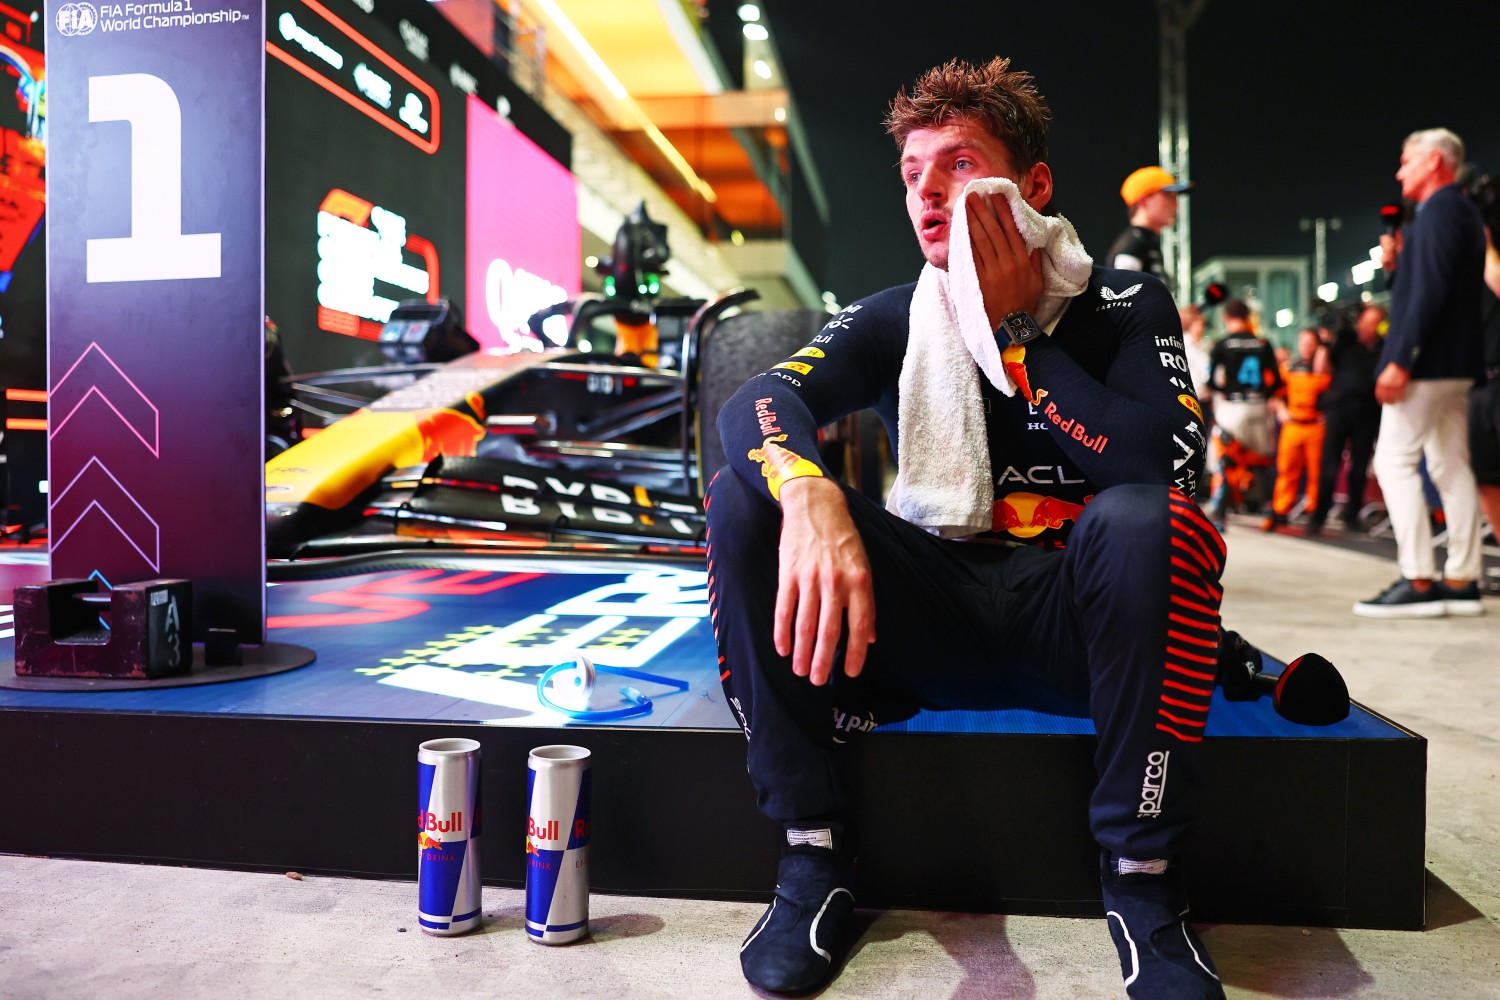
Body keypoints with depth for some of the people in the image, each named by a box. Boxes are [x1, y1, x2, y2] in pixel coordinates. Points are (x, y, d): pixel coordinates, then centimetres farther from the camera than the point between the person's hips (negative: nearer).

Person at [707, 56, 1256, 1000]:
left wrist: (1014, 326, -14)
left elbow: (1165, 460, -20)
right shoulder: (898, 319, 4)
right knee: (747, 499, -19)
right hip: (933, 616, 2)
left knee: (1147, 519, -33)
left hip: (1075, 621, -1)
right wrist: (810, 495, -39)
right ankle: (815, 855, -13)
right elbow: (756, 401, -16)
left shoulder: (1122, 307, 0)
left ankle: (1143, 878, -16)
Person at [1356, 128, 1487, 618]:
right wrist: (1398, 264, 8)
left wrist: (1401, 359, -24)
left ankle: (1419, 582, -13)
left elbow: (1432, 289, -21)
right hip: (1455, 364, 10)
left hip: (1427, 361, -10)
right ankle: (1461, 582, 11)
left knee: (1394, 459, -10)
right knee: (1451, 466, 9)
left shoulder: (1439, 209, -10)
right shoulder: (1463, 211, 21)